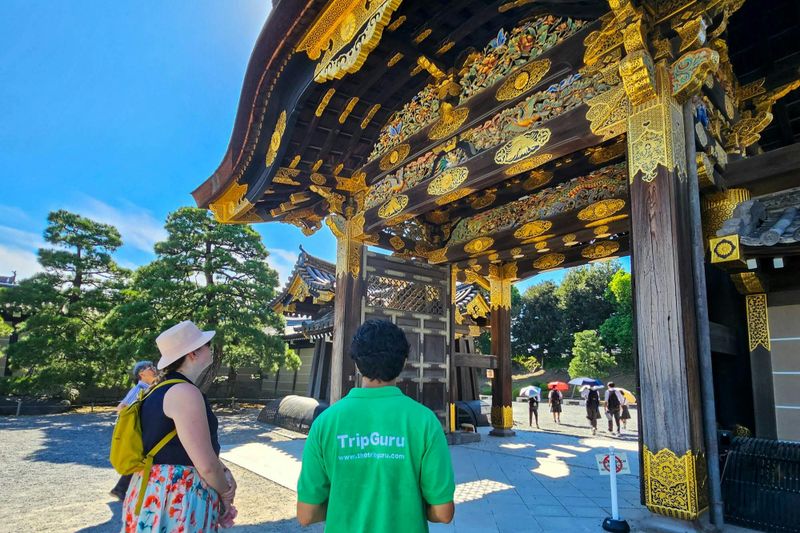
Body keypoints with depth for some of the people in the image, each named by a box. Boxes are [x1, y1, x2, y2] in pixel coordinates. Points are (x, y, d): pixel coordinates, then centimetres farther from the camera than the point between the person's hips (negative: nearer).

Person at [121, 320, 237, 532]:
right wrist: (225, 494, -6)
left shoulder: (163, 390, 9)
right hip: (177, 501, -9)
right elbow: (206, 465, -23)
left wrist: (223, 472, 4)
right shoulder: (185, 392, -22)